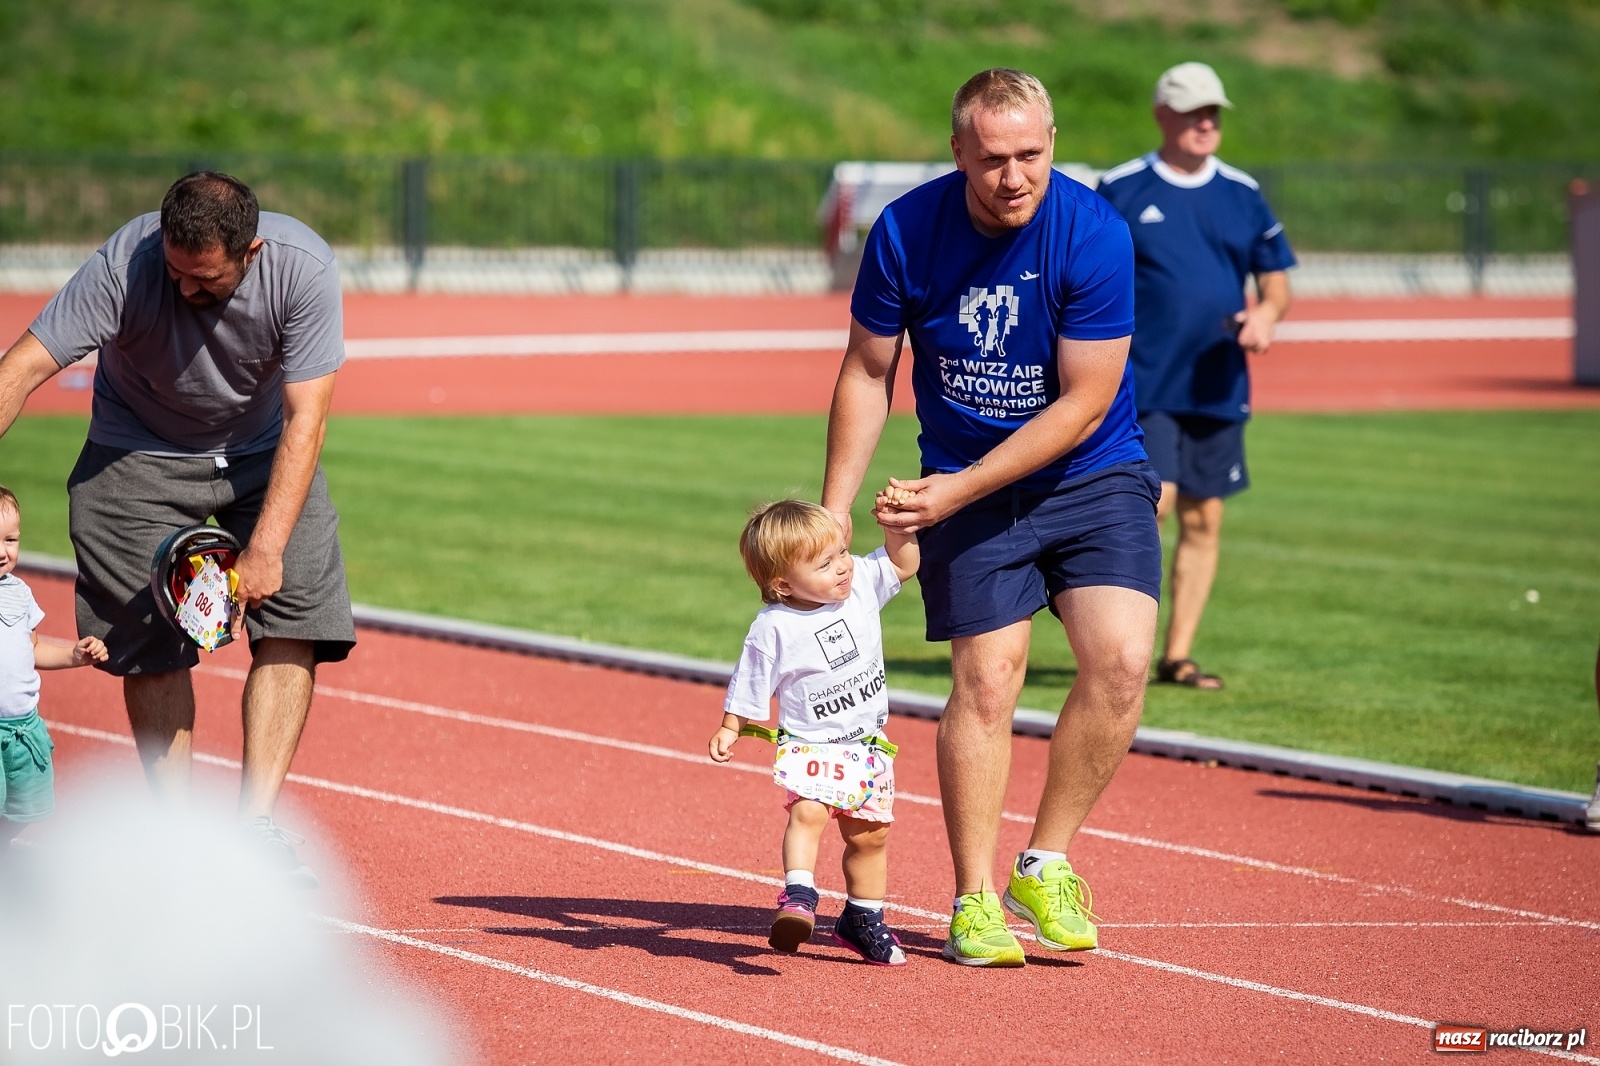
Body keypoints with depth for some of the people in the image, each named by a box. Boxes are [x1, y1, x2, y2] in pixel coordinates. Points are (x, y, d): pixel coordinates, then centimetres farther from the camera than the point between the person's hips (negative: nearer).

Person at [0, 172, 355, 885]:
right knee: (152, 646, -6)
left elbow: (305, 418, -27)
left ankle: (255, 823, -10)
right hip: (140, 456, -1)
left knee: (295, 626, -12)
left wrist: (266, 547, -34)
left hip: (263, 454, 1)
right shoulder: (125, 265, -31)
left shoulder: (304, 268, -28)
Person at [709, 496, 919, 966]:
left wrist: (896, 524, -6)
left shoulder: (861, 585, -2)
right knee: (807, 811, -30)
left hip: (868, 745, 4)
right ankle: (799, 895, -34)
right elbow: (749, 689, -6)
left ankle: (863, 919, 24)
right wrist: (729, 729, -13)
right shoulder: (773, 629, -15)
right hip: (810, 745, -4)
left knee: (869, 834, 9)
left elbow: (902, 563, 9)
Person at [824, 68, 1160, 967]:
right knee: (986, 683, -8)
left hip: (1092, 477, -1)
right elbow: (868, 373, 1)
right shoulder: (906, 232, -13)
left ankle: (1046, 867, -1)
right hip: (965, 488, 1)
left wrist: (957, 490, -21)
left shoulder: (1093, 234, -19)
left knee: (1121, 662, -16)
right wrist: (832, 515, -2)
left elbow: (1083, 402, -17)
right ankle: (976, 900, 3)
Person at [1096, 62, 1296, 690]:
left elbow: (1276, 279, 14)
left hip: (1217, 387, 4)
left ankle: (1177, 655, 13)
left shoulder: (1241, 194, 10)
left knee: (1203, 520, 5)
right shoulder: (1120, 190, 1)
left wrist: (1266, 312, -8)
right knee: (1152, 504, -17)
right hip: (1143, 384, -4)